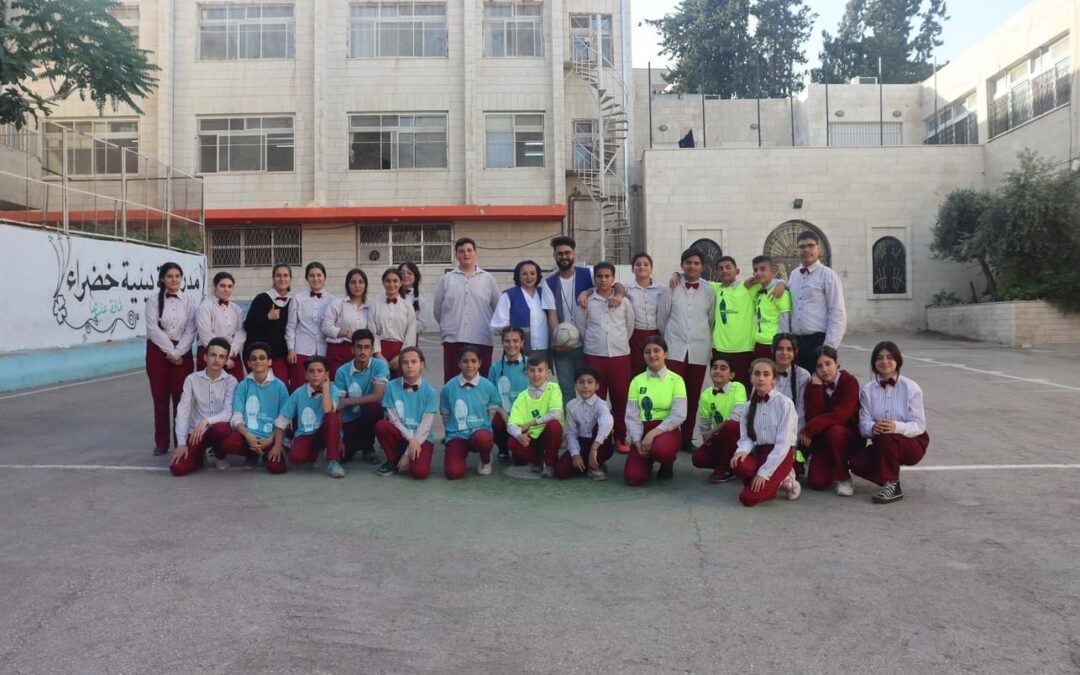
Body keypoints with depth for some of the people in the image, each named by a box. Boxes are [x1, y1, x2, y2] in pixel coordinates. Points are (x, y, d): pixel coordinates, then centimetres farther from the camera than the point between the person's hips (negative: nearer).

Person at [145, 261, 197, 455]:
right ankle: (161, 441, 12)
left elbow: (190, 330, -3)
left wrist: (178, 353, -13)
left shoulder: (189, 300, 3)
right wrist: (170, 352, -13)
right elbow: (153, 329, -8)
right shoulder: (154, 301, 0)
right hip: (158, 352, 0)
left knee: (182, 397, 0)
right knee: (160, 398, 4)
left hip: (183, 353, 0)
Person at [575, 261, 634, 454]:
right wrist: (593, 343, 9)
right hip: (594, 357, -1)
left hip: (620, 356, 1)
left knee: (620, 399, 5)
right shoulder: (586, 302, 0)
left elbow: (630, 326, 13)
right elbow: (579, 327, 6)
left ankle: (620, 438, 17)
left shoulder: (624, 302, 4)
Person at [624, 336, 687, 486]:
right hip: (642, 431, 2)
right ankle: (648, 461, 19)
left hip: (667, 430, -2)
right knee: (633, 477, -19)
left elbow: (679, 415, -10)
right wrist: (638, 442, -12)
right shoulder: (637, 381, 6)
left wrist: (653, 433, -19)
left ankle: (668, 464, 0)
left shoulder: (676, 380, -1)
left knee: (660, 448, -39)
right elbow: (632, 416, 2)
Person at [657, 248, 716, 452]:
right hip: (675, 350, -2)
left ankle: (687, 438, 18)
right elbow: (661, 318, 7)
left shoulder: (709, 290, 3)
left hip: (699, 351, 2)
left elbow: (712, 320, 12)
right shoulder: (672, 288, 0)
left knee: (693, 397, 8)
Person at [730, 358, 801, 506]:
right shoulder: (749, 407, 7)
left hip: (781, 455, -4)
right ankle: (776, 481, -2)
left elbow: (783, 443, -15)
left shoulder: (784, 403, -10)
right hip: (759, 452, 4)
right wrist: (742, 450, -23)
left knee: (748, 498, -20)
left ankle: (783, 481, 8)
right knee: (740, 465, -32)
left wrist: (764, 472, -20)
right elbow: (746, 437, 2)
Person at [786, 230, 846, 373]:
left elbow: (838, 314, -9)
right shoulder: (793, 276, 12)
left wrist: (829, 346, -14)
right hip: (797, 342, 5)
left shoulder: (828, 275, -5)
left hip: (819, 341, -5)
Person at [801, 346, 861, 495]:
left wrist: (809, 428, -26)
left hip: (850, 437, -3)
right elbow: (812, 417, -16)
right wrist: (817, 386, -20)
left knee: (834, 431, -37)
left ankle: (844, 478, -15)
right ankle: (832, 468, 21)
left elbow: (840, 415, -26)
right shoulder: (813, 385, -2)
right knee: (816, 482, -16)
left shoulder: (849, 382, -13)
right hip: (822, 440, 3)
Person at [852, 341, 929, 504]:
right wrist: (872, 428, -35)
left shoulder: (910, 388, -10)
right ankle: (891, 481, 6)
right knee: (857, 462, -24)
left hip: (912, 443, -3)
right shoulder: (867, 389, -2)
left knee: (885, 438, -36)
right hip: (882, 445, 4)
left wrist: (897, 427, -36)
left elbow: (919, 425, -15)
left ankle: (892, 485, -16)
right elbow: (864, 423, -9)